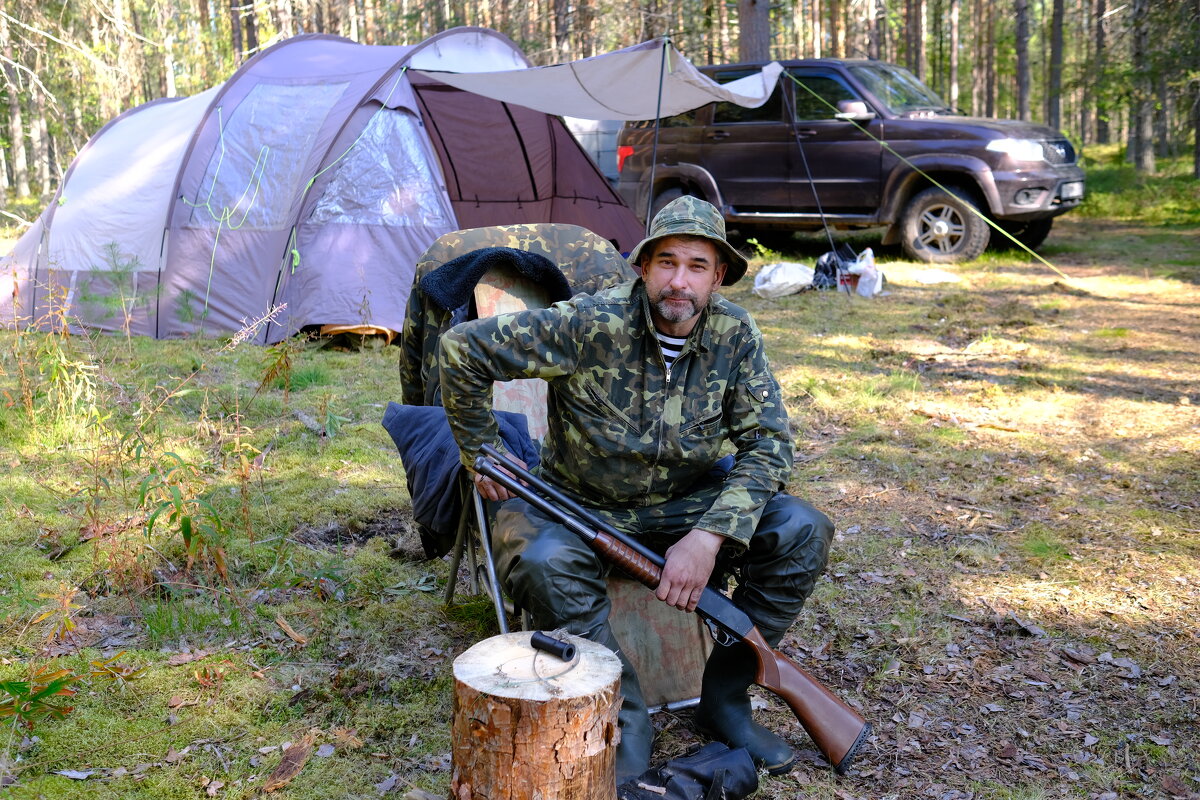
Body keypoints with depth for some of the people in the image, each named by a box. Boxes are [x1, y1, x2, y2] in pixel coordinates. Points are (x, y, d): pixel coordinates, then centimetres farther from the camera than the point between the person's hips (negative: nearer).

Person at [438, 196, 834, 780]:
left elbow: (767, 443, -11)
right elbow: (461, 349, -16)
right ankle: (624, 725, -16)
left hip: (685, 502, 3)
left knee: (802, 530, -17)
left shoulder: (734, 333, -11)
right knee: (544, 562, -36)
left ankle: (725, 697, -3)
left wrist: (710, 536, -25)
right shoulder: (592, 325, -22)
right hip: (580, 507, -3)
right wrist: (482, 457, -8)